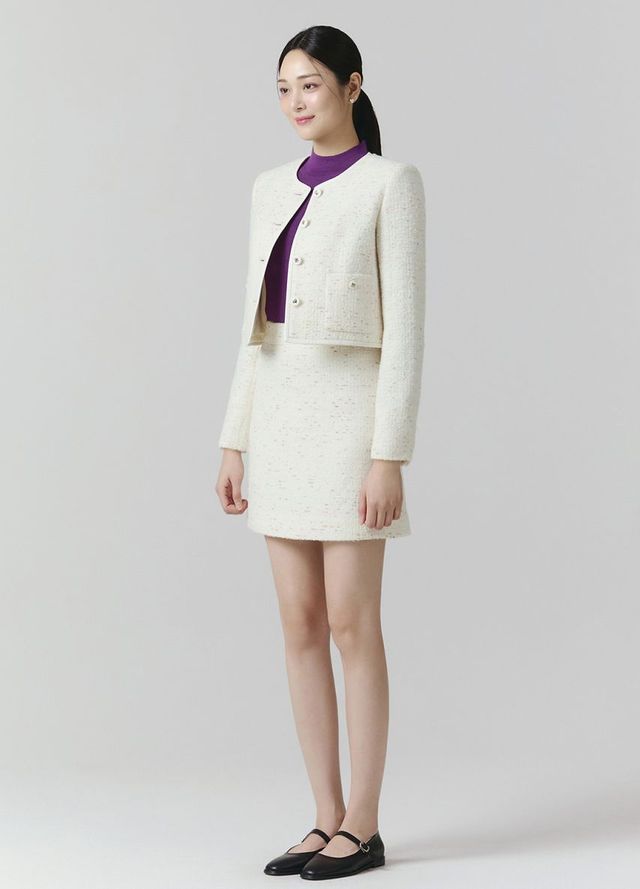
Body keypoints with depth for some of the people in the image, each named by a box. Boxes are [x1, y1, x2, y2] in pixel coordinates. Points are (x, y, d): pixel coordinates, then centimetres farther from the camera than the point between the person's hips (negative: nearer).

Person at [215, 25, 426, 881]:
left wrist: (390, 457, -17)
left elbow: (404, 325, -11)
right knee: (301, 626, 6)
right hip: (282, 418, 7)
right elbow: (259, 325, 15)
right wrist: (235, 443, 10)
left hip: (350, 417, -7)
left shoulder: (393, 183, -6)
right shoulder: (273, 190, 14)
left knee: (351, 626, -4)